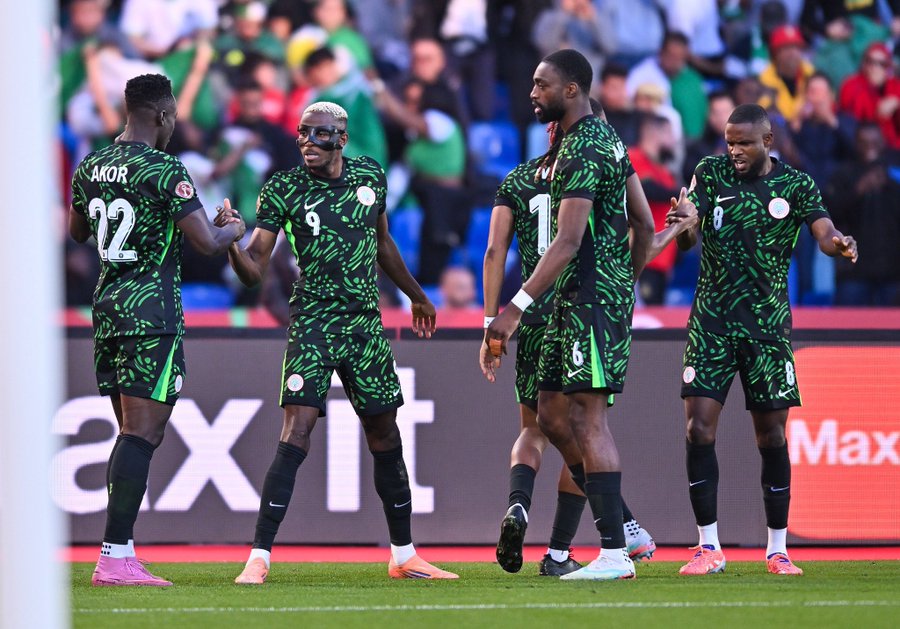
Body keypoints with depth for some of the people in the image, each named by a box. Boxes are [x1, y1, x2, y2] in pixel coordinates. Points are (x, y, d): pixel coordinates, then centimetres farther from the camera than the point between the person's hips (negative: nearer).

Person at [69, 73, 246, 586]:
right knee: (142, 433, -9)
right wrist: (235, 228, 5)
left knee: (135, 432, 15)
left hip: (107, 305, 8)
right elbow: (208, 242, -16)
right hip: (152, 311, -8)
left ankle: (121, 552, 12)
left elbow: (77, 232, 27)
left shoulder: (91, 168, 10)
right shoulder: (164, 170, -13)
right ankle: (114, 557, -16)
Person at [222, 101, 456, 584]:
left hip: (365, 325, 4)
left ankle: (404, 556, 24)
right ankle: (259, 558, -16)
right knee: (295, 436, -16)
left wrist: (415, 295, 32)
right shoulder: (283, 190, -8)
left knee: (385, 438, 11)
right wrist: (230, 243, -32)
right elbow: (254, 270, -11)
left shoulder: (371, 176, 4)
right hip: (312, 324, -4)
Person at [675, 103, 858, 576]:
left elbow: (824, 232, -14)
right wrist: (683, 227, -32)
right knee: (699, 429, -9)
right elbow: (686, 239, -7)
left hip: (768, 324, 0)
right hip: (711, 320, 0)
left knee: (772, 436, 1)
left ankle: (777, 549, 13)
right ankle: (709, 547, -1)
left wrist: (839, 244, -38)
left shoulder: (795, 185, -1)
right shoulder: (710, 174, 1)